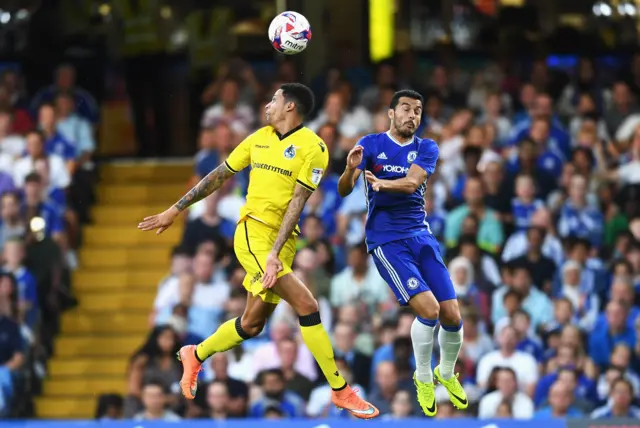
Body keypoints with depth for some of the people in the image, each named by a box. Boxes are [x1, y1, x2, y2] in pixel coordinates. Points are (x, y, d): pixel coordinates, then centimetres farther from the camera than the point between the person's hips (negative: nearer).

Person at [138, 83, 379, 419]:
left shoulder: (312, 147, -2)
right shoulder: (259, 138, 9)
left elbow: (297, 202, -9)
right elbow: (219, 176, 18)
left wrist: (275, 253, -19)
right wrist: (175, 210, 20)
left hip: (282, 241, 1)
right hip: (253, 232, -1)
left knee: (252, 325, 8)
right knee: (306, 306, -16)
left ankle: (196, 356, 36)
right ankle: (340, 391, -13)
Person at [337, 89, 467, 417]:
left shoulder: (426, 148, 5)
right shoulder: (371, 144, 0)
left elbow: (411, 182, -15)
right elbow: (344, 190, -9)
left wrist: (382, 183, -35)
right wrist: (351, 169, -32)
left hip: (420, 235, 3)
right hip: (386, 239, -3)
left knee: (452, 316, -4)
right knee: (428, 309, -21)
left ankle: (446, 374, 26)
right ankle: (423, 378, 3)